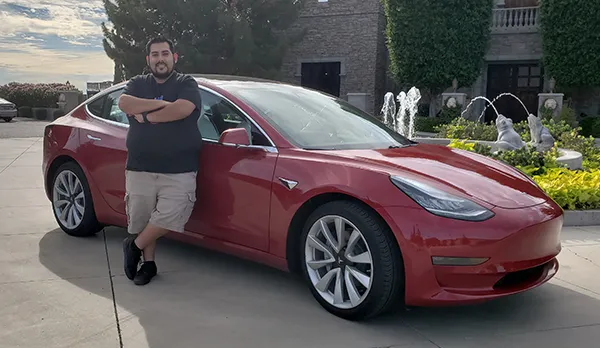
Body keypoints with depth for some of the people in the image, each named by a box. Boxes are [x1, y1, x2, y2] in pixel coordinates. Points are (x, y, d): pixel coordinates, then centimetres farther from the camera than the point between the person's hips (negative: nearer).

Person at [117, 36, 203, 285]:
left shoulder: (187, 84, 5)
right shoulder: (138, 84, 16)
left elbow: (182, 109, -15)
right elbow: (124, 103, -5)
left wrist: (146, 115, -6)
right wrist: (161, 104, -12)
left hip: (178, 171, -3)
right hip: (139, 169, 3)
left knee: (169, 215, -18)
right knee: (141, 220, 7)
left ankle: (134, 246, 6)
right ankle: (148, 264, 25)